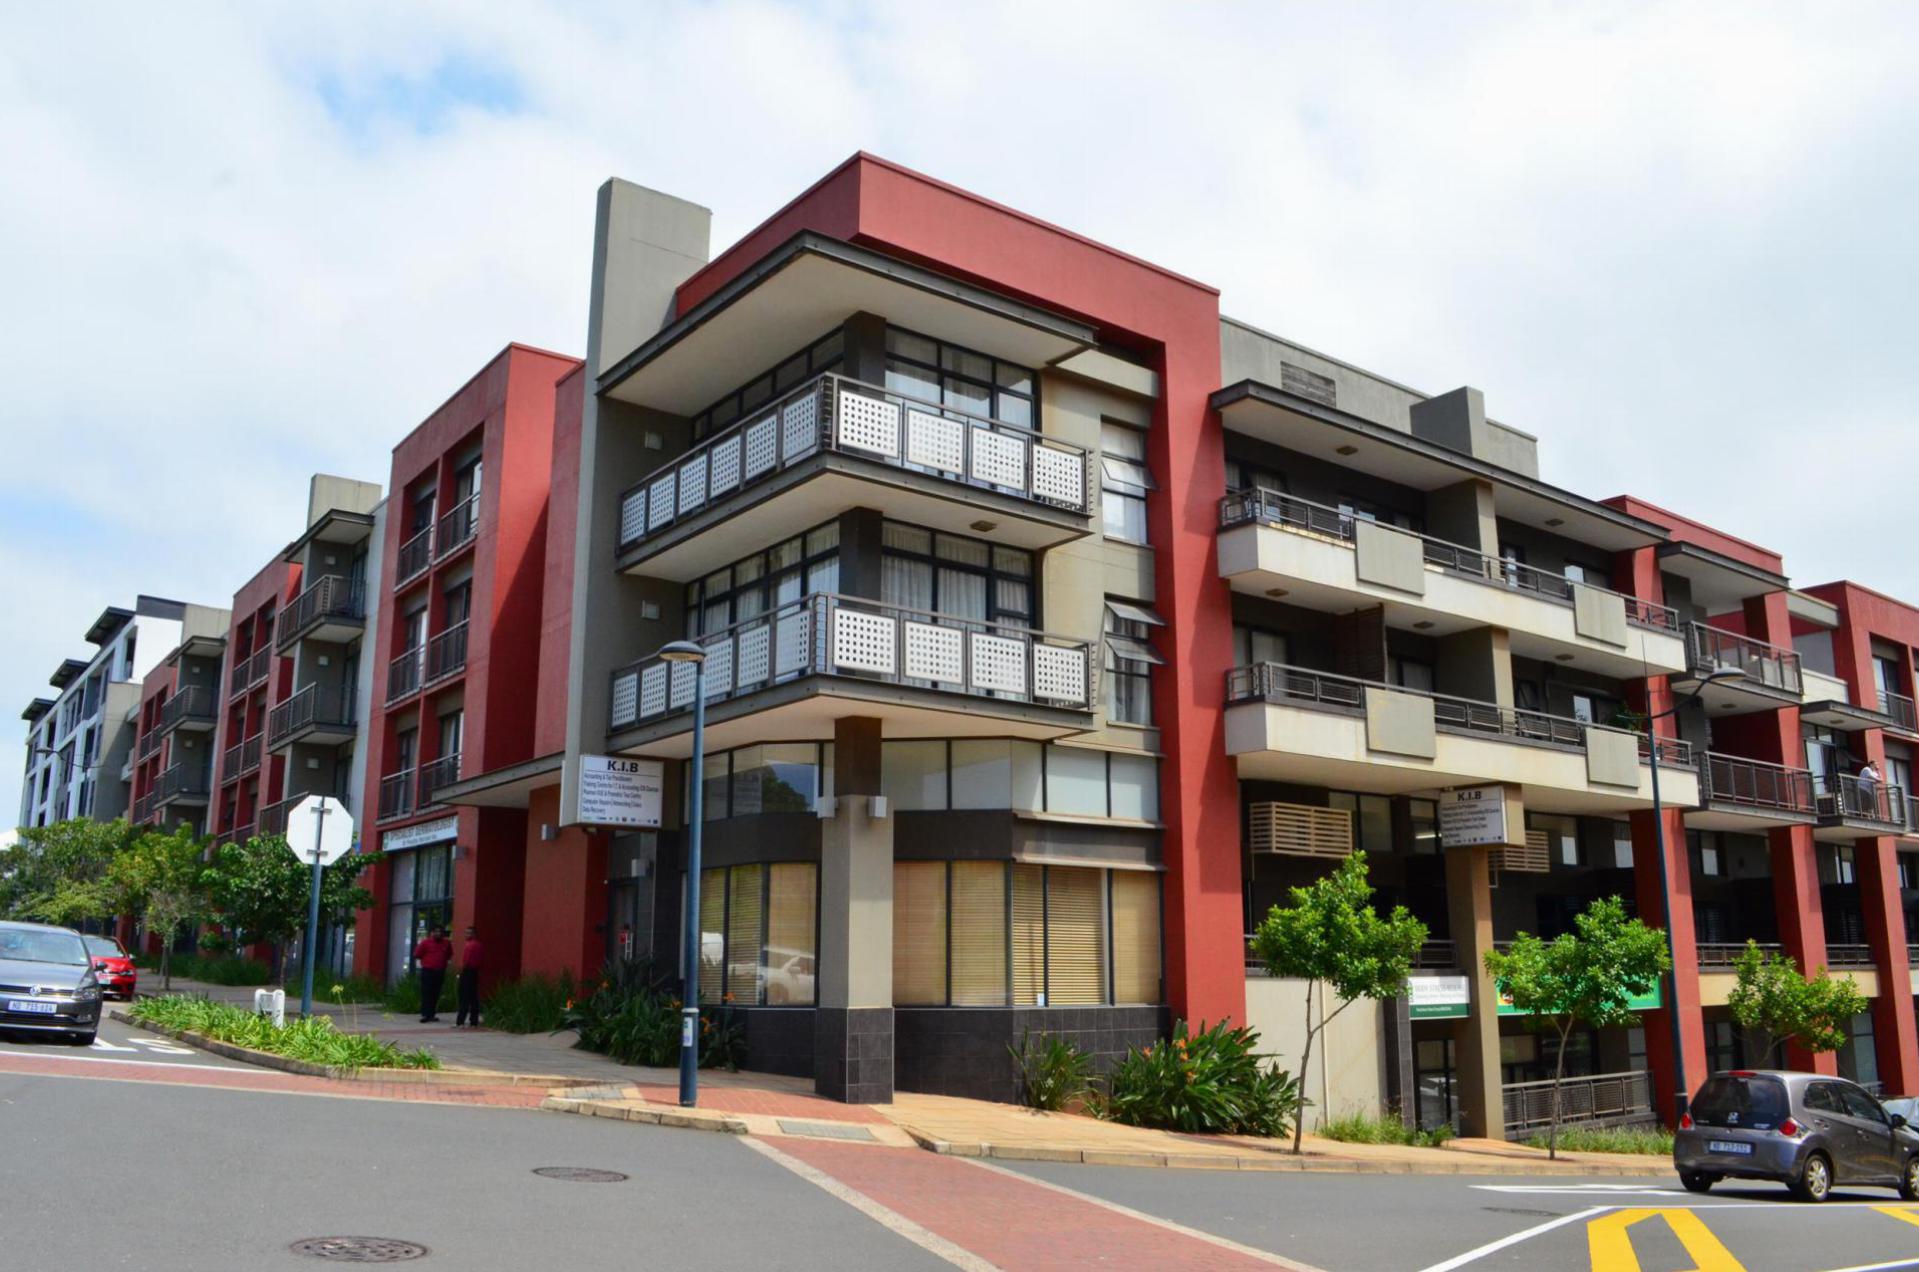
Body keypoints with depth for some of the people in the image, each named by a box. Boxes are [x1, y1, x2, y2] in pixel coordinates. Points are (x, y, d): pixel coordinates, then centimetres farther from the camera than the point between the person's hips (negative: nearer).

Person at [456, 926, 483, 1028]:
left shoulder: (469, 945, -13)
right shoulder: (479, 946, 14)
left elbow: (466, 961, -18)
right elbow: (482, 958, 14)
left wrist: (461, 971, -9)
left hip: (467, 972, -9)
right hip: (475, 972, 9)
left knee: (464, 998, -8)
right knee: (474, 998, 9)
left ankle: (460, 1021, -9)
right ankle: (474, 1021, 10)